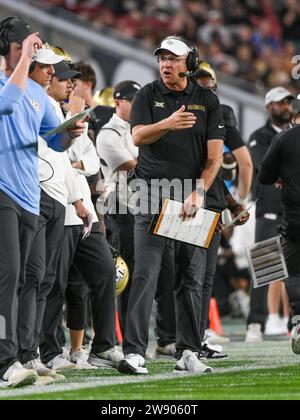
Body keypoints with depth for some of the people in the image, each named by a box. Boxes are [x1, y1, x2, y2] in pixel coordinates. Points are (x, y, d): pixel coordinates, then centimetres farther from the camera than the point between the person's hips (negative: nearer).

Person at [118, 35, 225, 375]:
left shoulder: (208, 101, 8)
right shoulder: (148, 96, 6)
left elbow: (215, 155, 2)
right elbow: (138, 136, -11)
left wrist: (198, 192, -12)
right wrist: (168, 124, -30)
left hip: (192, 195, 2)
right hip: (153, 191, -2)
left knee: (191, 277, 3)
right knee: (145, 273, -10)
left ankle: (188, 353, 9)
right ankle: (134, 352, -15)